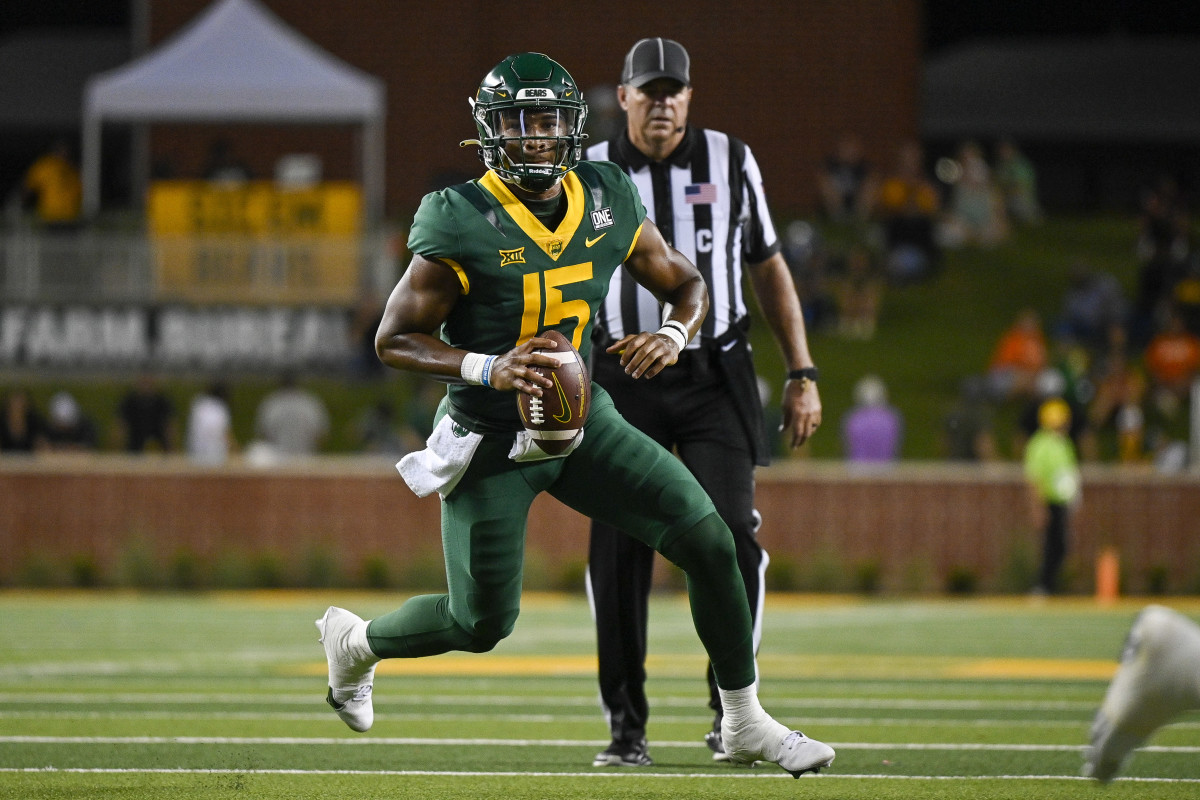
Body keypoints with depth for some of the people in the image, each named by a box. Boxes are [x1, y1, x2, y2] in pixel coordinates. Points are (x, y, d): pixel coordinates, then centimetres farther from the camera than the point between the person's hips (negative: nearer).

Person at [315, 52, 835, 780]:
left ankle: (747, 724, 7)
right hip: (490, 440, -5)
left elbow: (685, 284, 9)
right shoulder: (463, 227, -20)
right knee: (482, 625, 3)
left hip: (581, 421, 5)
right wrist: (488, 369, -29)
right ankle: (354, 642, 35)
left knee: (709, 542, -7)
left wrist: (674, 333, -14)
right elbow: (394, 338, -15)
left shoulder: (608, 204, -5)